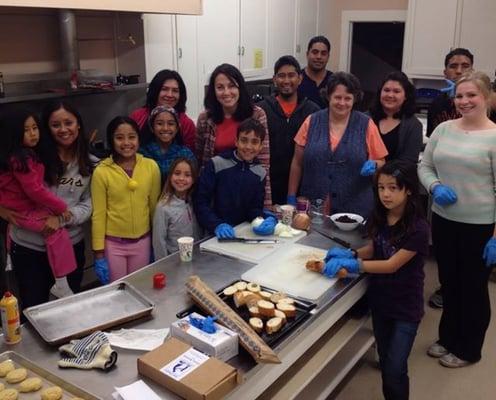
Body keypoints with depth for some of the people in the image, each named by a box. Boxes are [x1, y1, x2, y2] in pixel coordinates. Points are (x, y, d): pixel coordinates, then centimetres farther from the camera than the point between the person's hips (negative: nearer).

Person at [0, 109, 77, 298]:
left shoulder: (29, 153, 9)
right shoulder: (20, 158, -22)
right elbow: (35, 190, -26)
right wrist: (61, 207, -19)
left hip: (25, 205, 10)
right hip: (22, 210, -10)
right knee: (59, 232, -18)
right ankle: (61, 285, -14)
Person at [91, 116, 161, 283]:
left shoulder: (151, 166, -6)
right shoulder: (102, 171, -12)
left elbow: (154, 205, 4)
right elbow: (98, 215, -7)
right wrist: (99, 254, -6)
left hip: (142, 242, 2)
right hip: (113, 244, -2)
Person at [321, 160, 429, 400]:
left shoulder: (418, 228, -23)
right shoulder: (380, 217, -5)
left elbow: (392, 265, -24)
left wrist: (351, 265, -29)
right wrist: (350, 254, -11)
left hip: (405, 308, -5)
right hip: (379, 299, 6)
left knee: (394, 370, -2)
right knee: (385, 361, 20)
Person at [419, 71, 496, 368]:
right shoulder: (444, 129, 3)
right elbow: (425, 166, 10)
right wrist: (435, 187, -12)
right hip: (443, 220, 5)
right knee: (448, 283, 19)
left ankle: (467, 349, 31)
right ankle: (448, 338, 40)